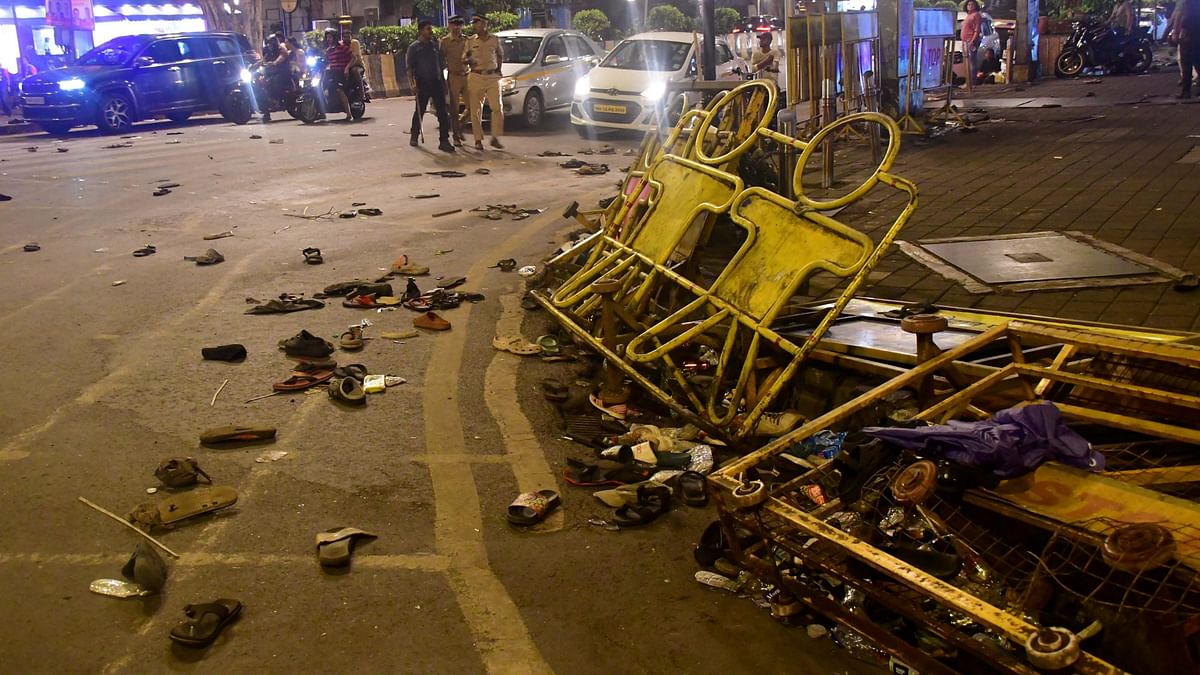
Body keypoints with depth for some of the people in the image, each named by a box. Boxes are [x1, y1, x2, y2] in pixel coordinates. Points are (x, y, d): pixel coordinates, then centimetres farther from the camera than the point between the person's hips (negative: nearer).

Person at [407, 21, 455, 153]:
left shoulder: (435, 46, 13)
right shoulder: (414, 47, 0)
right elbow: (410, 68, -4)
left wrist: (443, 81, 14)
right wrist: (412, 84, -16)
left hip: (437, 82, 3)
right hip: (422, 84, -3)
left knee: (442, 112, -5)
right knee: (419, 111, 8)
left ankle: (444, 141, -6)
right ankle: (414, 136, 27)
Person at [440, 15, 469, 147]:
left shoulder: (467, 40, 9)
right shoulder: (445, 41, 0)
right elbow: (441, 60, 2)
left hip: (467, 76, 3)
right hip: (453, 77, -3)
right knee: (454, 108, 0)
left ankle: (460, 125, 27)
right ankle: (456, 137, 5)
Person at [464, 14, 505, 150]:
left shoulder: (495, 40, 7)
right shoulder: (470, 41, 5)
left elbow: (500, 54, 24)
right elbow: (463, 60, 8)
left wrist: (499, 68, 12)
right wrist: (468, 60, -15)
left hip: (493, 77, 0)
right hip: (476, 77, 0)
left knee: (497, 108, -7)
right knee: (476, 110, -1)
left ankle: (495, 138, 2)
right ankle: (478, 140, 6)